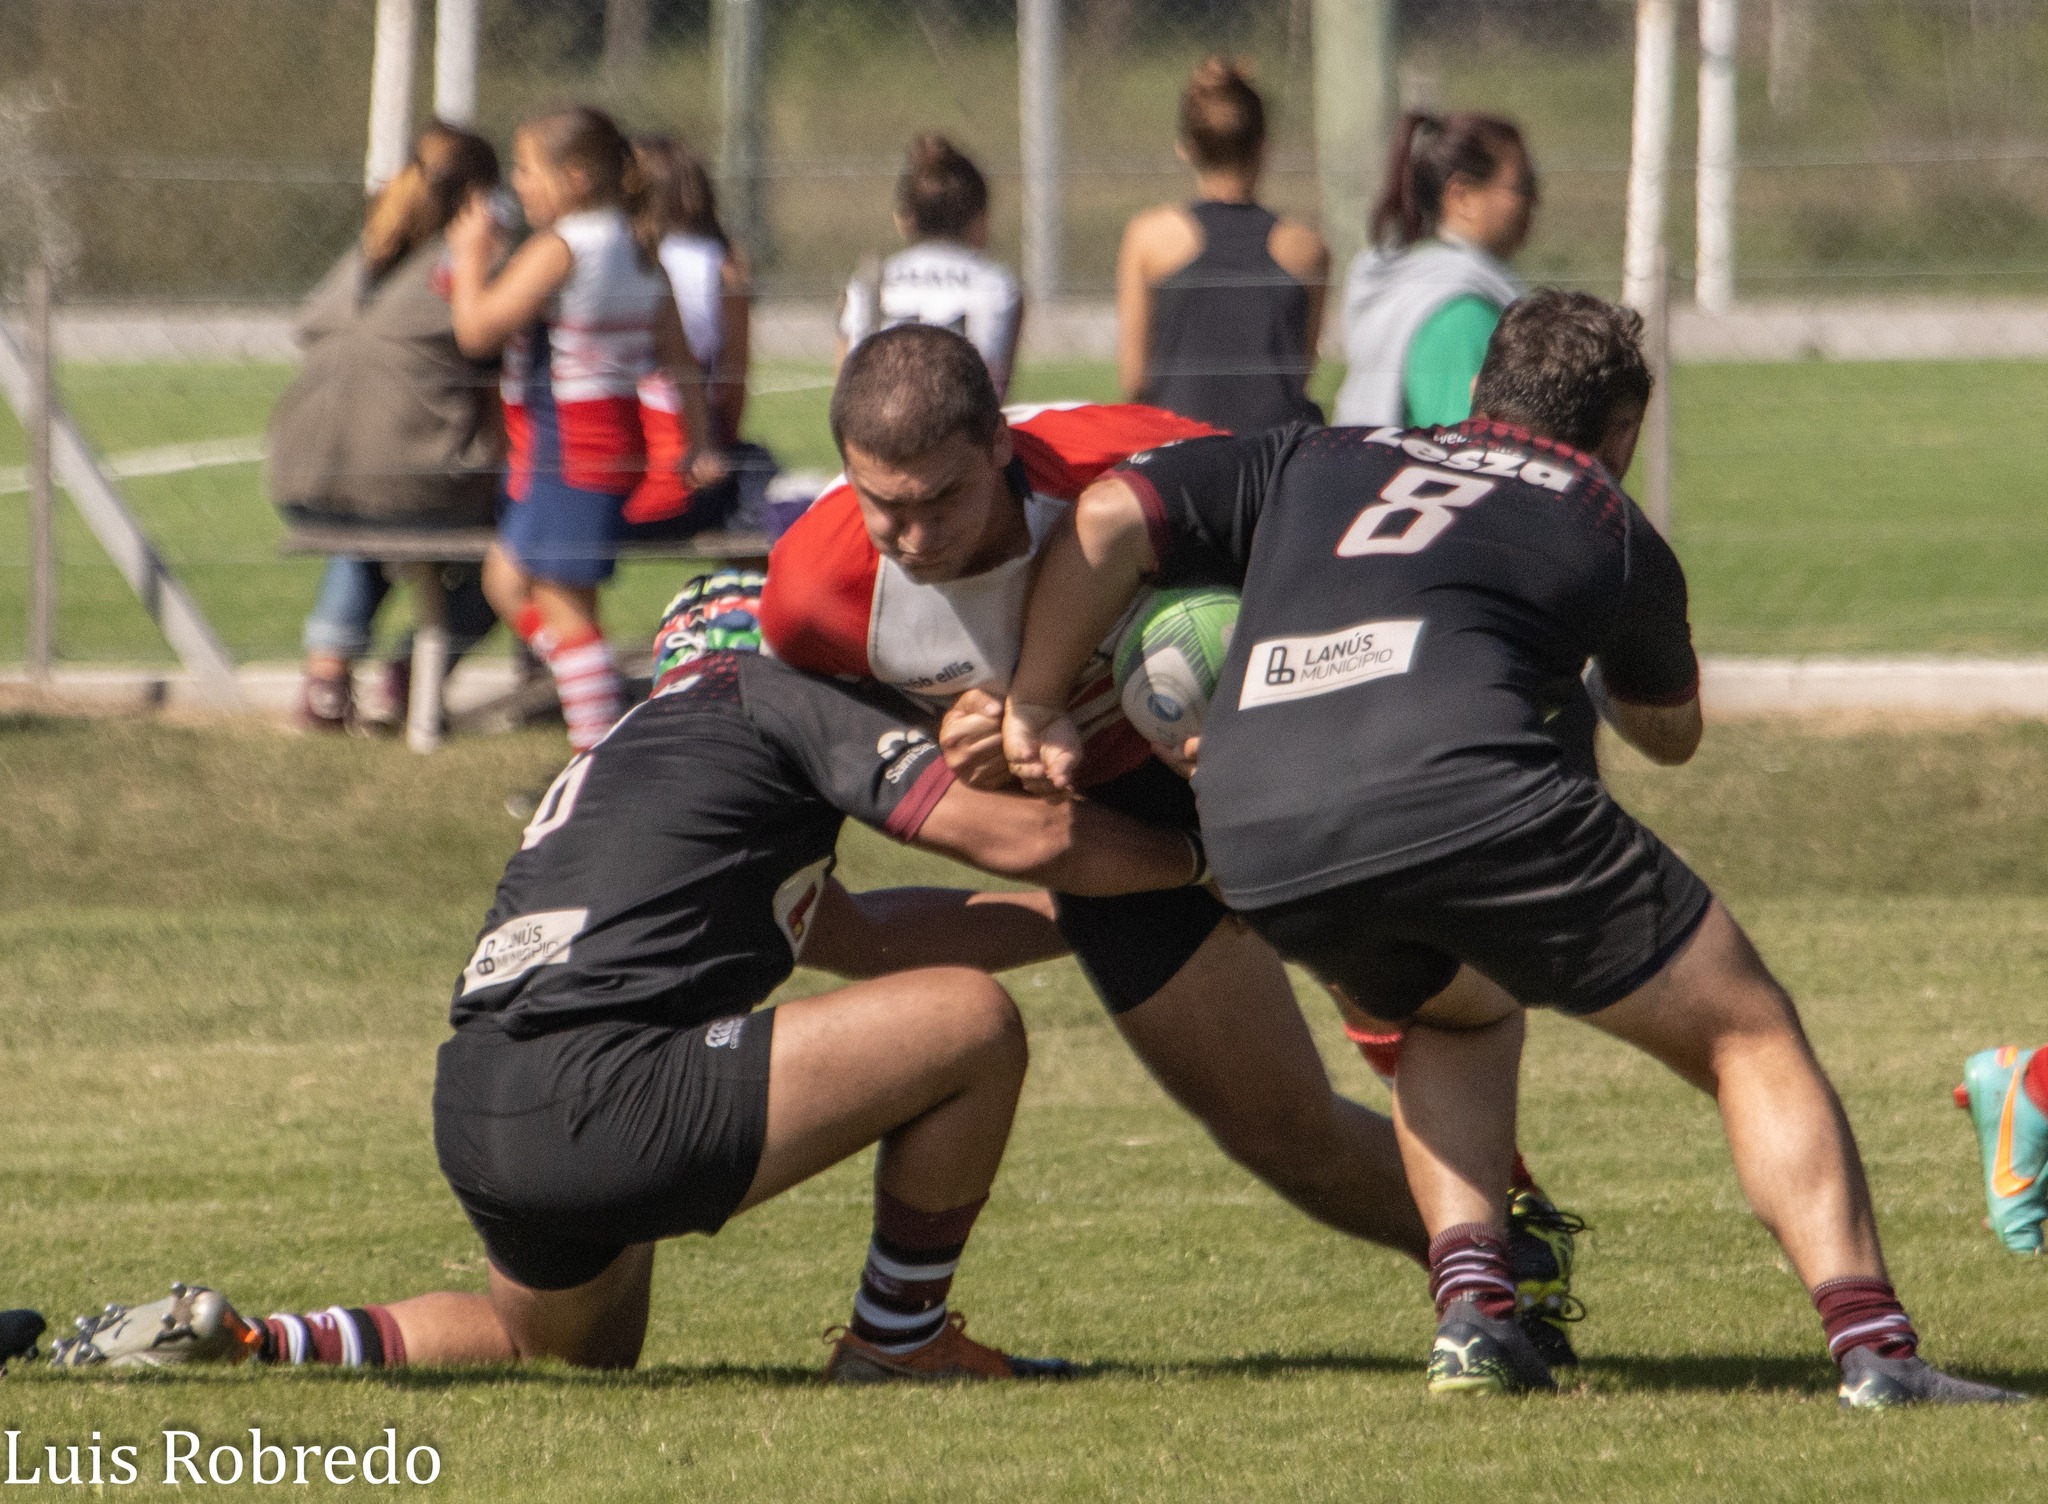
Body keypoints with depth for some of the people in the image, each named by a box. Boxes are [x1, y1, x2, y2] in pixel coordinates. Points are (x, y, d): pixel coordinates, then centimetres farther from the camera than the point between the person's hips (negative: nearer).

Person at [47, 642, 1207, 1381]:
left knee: (571, 1340, 36)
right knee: (973, 1024, -3)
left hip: (476, 1121, 9)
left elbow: (862, 940, 36)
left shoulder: (628, 756, 31)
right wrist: (1195, 856, 15)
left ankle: (234, 1344, 19)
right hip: (598, 1111, -9)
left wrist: (1075, 913, 35)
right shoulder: (774, 695, 5)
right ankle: (897, 1341, 13)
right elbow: (1024, 838, 0)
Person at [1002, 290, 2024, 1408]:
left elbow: (1108, 519, 19)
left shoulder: (1310, 463, 32)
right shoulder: (1611, 529, 26)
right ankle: (1873, 1349, -3)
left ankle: (1471, 1314, 15)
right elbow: (1671, 729, 43)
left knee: (1462, 1013, 35)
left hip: (1251, 839, 4)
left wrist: (1034, 707, 25)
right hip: (1461, 789, -4)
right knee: (1748, 1035, 12)